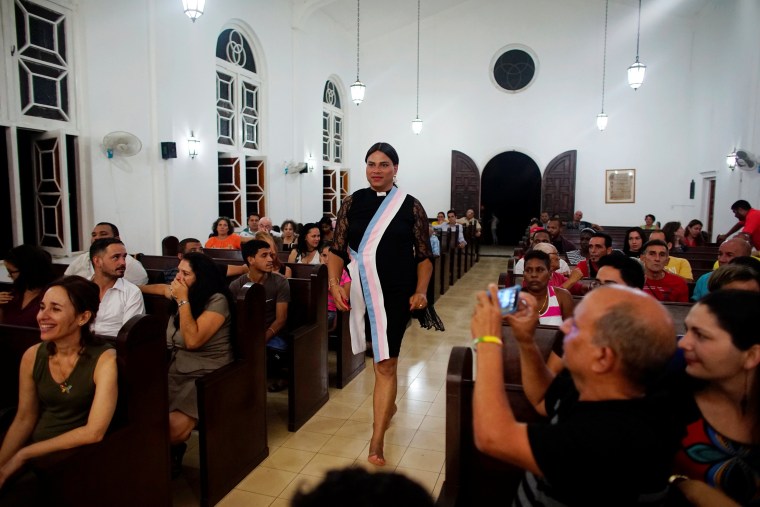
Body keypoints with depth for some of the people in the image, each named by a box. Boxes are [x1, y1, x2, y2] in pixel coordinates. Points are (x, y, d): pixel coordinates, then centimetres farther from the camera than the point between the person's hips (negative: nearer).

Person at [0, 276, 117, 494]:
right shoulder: (32, 356, 1)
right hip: (36, 454, 5)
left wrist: (23, 454, -13)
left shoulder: (104, 359, -15)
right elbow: (24, 419, 7)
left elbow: (93, 432, -18)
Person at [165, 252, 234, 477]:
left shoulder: (217, 301, -11)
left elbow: (193, 340, -19)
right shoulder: (178, 298, 11)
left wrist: (184, 301, -15)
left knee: (173, 425, -28)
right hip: (176, 372, 6)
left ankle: (172, 454, 6)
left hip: (206, 377, -6)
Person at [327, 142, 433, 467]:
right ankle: (388, 404, 48)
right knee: (379, 358, 21)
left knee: (385, 365, -5)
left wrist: (420, 291, -13)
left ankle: (376, 443, 2)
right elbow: (338, 249, 2)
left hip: (396, 295, -3)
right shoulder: (352, 203, 2)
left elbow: (424, 255, 0)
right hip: (361, 294, 3)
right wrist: (334, 283, -13)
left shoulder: (410, 206, -3)